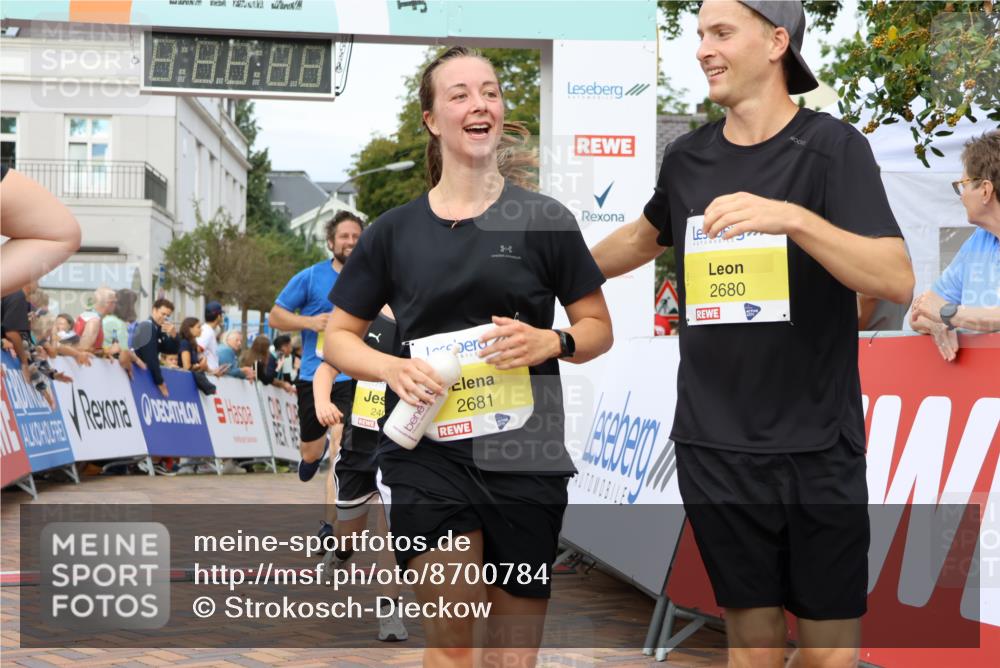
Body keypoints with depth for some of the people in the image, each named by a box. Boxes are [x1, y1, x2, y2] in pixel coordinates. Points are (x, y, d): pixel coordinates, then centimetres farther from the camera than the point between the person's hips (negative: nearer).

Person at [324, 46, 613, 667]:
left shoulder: (545, 219, 3)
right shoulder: (394, 231, 6)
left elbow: (599, 327, 8)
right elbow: (339, 336, 12)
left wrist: (550, 342, -14)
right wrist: (391, 368, -9)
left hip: (525, 451, 0)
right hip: (427, 452, 0)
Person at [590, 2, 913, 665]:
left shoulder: (832, 147, -7)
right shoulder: (687, 157, 6)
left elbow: (898, 281, -19)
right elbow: (647, 237, 28)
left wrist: (790, 217, -32)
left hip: (818, 448, -3)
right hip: (713, 447, 3)